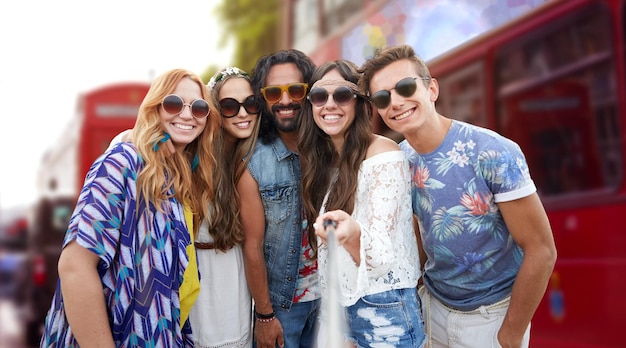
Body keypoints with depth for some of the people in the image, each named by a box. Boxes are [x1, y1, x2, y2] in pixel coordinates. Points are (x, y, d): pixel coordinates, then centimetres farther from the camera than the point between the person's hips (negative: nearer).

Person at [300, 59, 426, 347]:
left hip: (383, 310, -6)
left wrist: (352, 232, -39)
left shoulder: (384, 155, -16)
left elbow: (383, 256, -23)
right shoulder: (322, 160, 3)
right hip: (335, 305, 6)